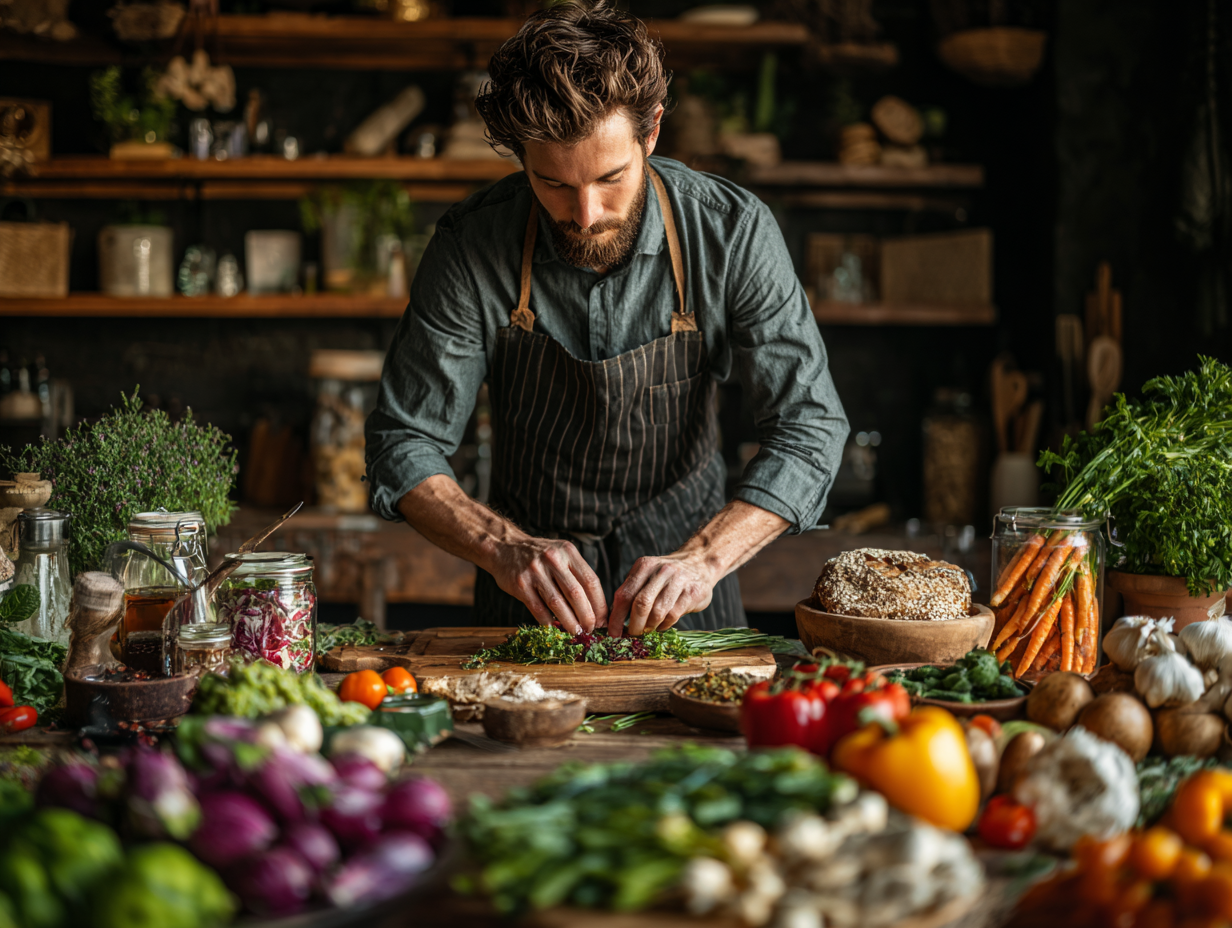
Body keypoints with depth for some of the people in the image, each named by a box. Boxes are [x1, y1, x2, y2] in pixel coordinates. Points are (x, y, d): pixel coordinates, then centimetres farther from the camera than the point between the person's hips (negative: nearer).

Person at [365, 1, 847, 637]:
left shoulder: (733, 232, -15)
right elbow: (403, 445, -11)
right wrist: (505, 549, -29)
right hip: (529, 598, 0)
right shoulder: (469, 248, -15)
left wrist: (703, 560, -30)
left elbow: (808, 426, -15)